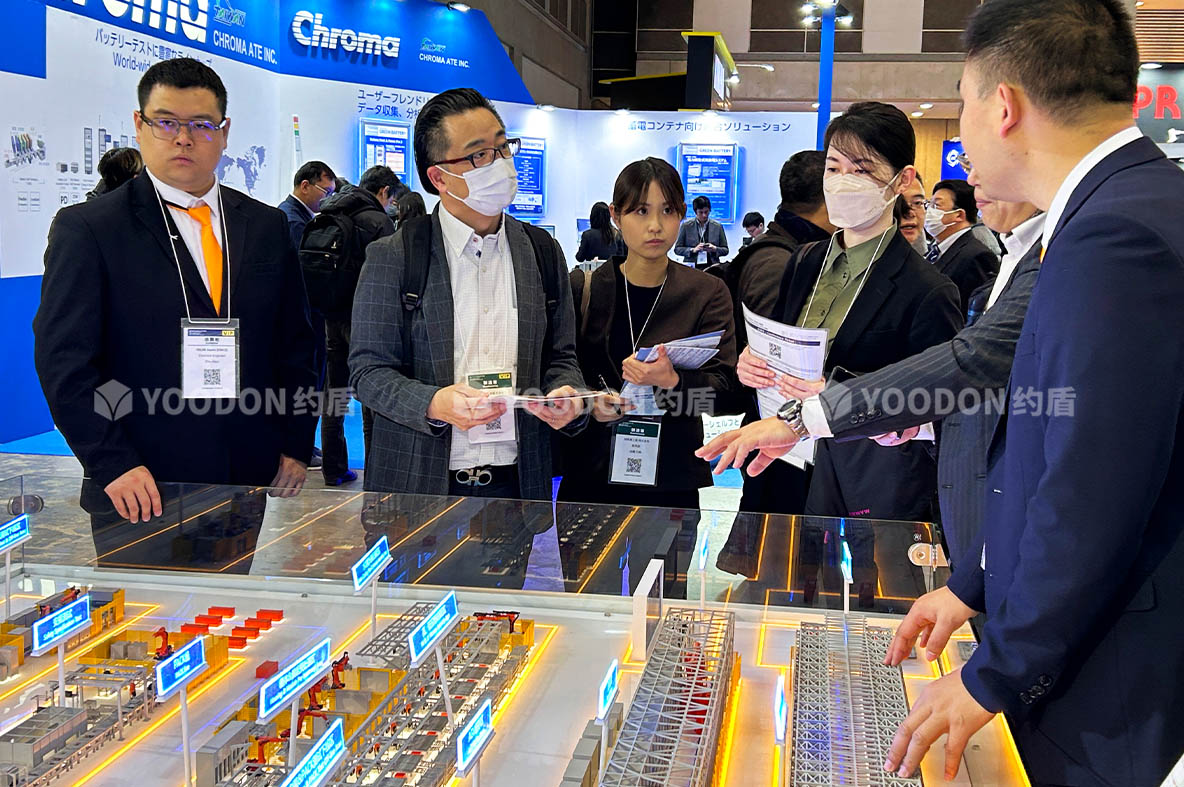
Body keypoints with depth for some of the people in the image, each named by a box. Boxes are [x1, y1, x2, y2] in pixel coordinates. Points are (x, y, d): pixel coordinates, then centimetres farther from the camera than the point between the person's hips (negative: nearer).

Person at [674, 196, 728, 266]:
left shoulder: (718, 226, 9)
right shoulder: (686, 226, 7)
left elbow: (725, 250, 13)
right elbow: (677, 249, 7)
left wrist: (715, 249, -8)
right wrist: (693, 250, -9)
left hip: (712, 267, 1)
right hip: (691, 268, -1)